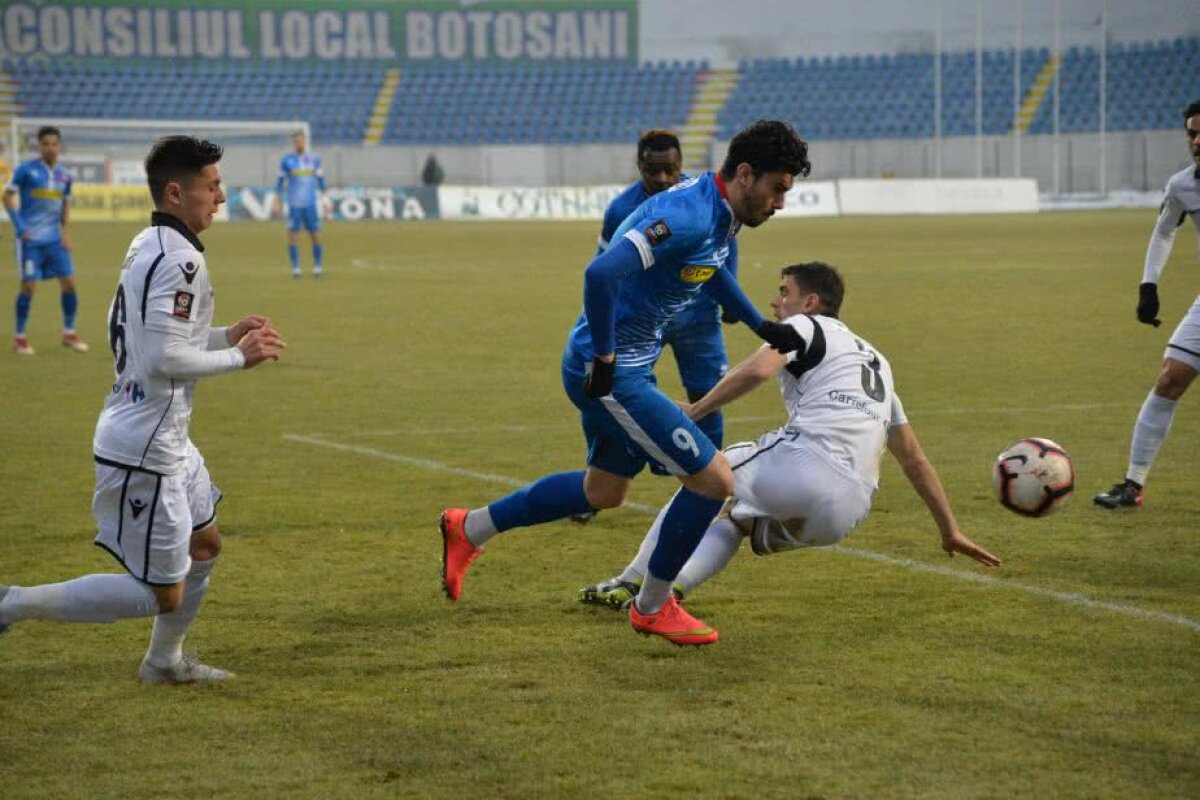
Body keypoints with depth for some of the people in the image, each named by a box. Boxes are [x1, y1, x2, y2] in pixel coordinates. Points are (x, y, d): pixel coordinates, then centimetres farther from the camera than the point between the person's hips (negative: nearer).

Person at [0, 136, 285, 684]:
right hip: (144, 452, -11)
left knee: (204, 545, 27)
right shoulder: (179, 259, -20)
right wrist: (239, 357, -13)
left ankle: (165, 661, 40)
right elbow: (164, 358, -26)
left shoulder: (146, 248, 10)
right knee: (163, 596, -4)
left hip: (165, 442, 11)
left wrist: (227, 336, 11)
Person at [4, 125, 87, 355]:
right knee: (28, 285, -6)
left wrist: (65, 231, 9)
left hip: (54, 239, 4)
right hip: (30, 239, -4)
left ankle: (69, 333, 13)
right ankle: (19, 337, 7)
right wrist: (19, 226, -12)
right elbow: (8, 196, -4)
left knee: (69, 282, -1)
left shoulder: (64, 175, 8)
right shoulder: (26, 170, -7)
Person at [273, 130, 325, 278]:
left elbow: (320, 179, 17)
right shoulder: (287, 160, 2)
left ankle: (317, 267, 11)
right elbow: (280, 181, 7)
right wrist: (278, 201, 4)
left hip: (311, 204, 2)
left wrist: (324, 198, 16)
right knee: (293, 237, -3)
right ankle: (295, 268, 6)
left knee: (316, 237, -1)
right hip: (294, 205, -2)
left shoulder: (314, 159, 8)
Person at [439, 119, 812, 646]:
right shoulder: (687, 215, -26)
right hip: (611, 374, -10)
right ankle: (653, 607, 10)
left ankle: (469, 529, 37)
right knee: (713, 479, -7)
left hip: (624, 367, 10)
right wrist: (605, 356, -27)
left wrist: (760, 325, 24)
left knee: (604, 491, 27)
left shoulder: (719, 214, 5)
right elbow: (602, 274, -37)